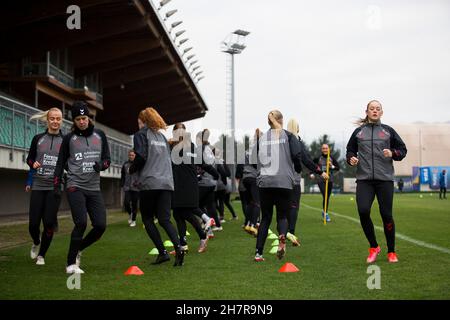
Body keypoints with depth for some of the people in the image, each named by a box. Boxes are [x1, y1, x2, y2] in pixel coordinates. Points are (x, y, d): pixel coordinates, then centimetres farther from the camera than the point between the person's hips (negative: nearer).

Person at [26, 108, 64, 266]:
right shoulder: (38, 139, 5)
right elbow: (29, 158, 13)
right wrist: (33, 164, -8)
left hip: (55, 187, -1)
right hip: (38, 186, 1)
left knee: (49, 223, -5)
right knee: (33, 223, 0)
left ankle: (41, 254, 15)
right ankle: (36, 243, 34)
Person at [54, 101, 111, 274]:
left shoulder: (99, 135, 9)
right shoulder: (69, 138, 4)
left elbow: (107, 159, 12)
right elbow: (61, 163, 8)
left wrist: (101, 165, -11)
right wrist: (56, 185, 1)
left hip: (94, 188, 3)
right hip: (75, 186, -3)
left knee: (100, 226, -5)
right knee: (81, 223, -16)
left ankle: (78, 249, 20)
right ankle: (71, 263, -3)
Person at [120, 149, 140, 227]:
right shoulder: (125, 165, 9)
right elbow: (122, 176, 16)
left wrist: (139, 182, -13)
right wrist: (122, 185, 10)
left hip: (136, 188, -2)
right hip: (127, 188, 2)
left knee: (134, 204, 1)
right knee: (126, 202, -10)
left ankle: (133, 220, 15)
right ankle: (130, 214, 21)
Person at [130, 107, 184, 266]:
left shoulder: (141, 134, 1)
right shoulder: (162, 136, 21)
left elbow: (141, 157, -10)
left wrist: (131, 169, 5)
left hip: (149, 183, -5)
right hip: (167, 183, 5)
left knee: (147, 219, 7)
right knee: (164, 220, 3)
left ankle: (162, 252, -3)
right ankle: (178, 248, -18)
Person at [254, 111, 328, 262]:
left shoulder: (262, 138, 10)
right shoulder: (288, 135, 4)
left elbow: (256, 158, 11)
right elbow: (297, 155, -5)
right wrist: (298, 169, 13)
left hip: (264, 182, 2)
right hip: (283, 181, -2)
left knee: (265, 217, 11)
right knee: (282, 215, 10)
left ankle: (258, 252, 2)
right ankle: (282, 237, -23)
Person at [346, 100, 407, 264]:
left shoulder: (388, 131, 9)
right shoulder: (358, 132, 11)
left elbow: (403, 150, 13)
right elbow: (350, 150, 20)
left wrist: (393, 154, -7)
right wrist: (351, 158, -1)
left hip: (385, 178, 0)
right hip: (364, 179, 0)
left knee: (386, 214, 0)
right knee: (363, 211, -16)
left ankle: (391, 252, 18)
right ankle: (373, 247, 6)